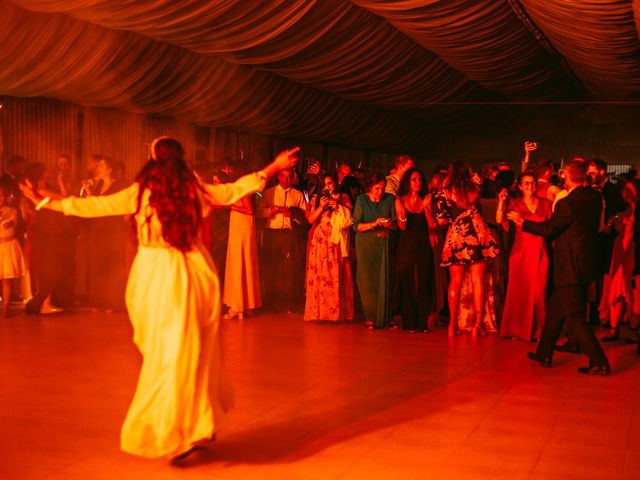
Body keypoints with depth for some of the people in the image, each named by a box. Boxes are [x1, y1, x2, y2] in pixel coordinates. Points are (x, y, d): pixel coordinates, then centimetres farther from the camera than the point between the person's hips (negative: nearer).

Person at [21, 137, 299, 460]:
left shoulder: (140, 192, -4)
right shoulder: (195, 190, 1)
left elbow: (94, 205, 0)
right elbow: (235, 190, 13)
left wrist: (44, 202, 11)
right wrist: (273, 167, 25)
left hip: (155, 276, -2)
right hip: (192, 273, 2)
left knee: (166, 353, 7)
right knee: (192, 351, 13)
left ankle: (173, 434, 13)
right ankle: (197, 424, 22)